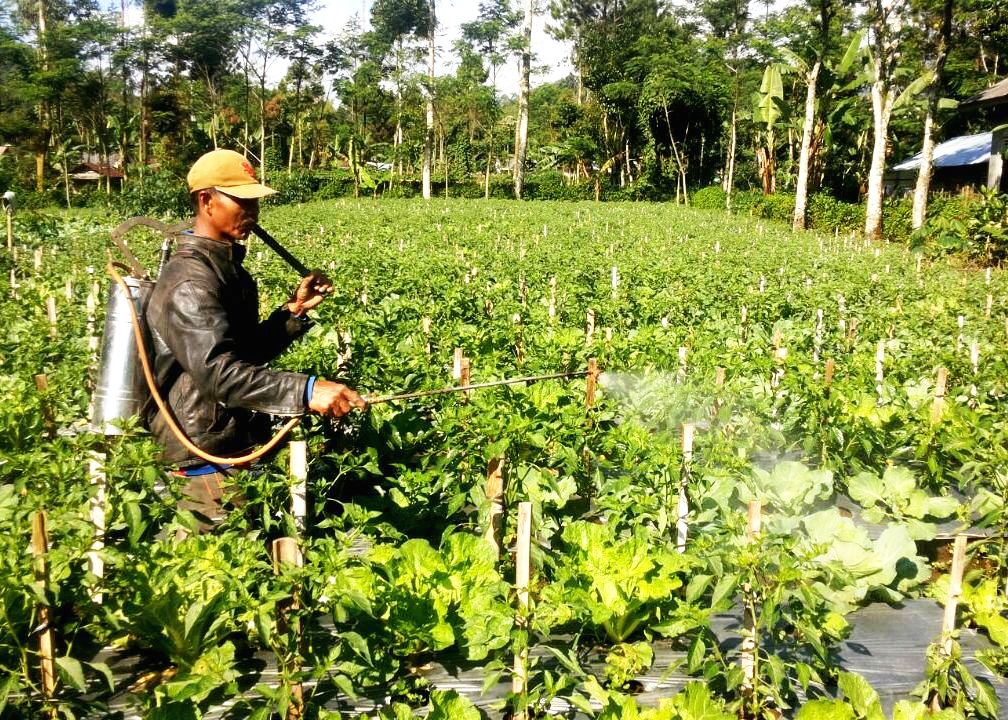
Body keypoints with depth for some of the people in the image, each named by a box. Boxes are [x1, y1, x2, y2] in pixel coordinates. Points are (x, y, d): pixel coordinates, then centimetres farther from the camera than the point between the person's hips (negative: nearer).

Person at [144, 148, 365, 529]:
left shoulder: (229, 268, 12)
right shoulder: (191, 280, -20)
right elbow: (218, 370, -32)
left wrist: (294, 310, 5)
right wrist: (304, 390, -41)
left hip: (240, 445, 10)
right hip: (209, 459, -10)